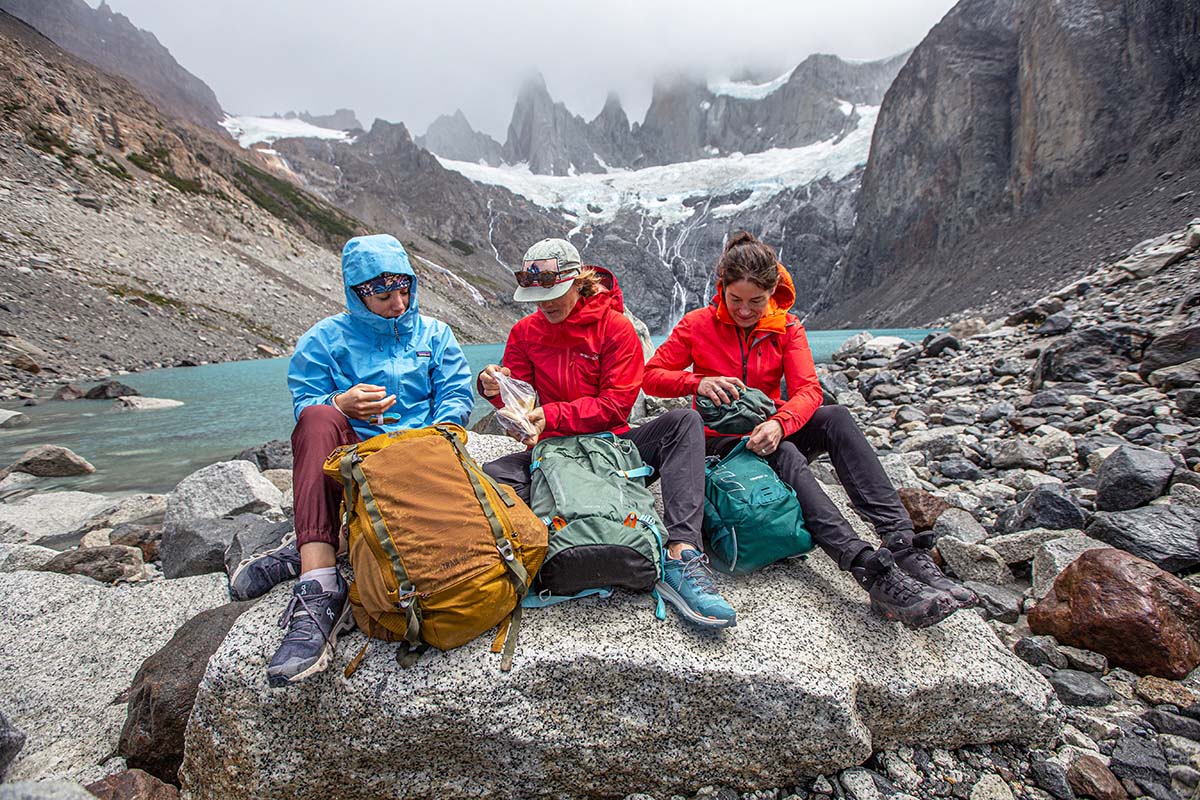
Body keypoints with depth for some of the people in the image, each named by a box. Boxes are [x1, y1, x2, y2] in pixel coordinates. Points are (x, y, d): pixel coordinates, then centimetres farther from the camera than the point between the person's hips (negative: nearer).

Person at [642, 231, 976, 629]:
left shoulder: (786, 327, 3)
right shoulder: (698, 324, -3)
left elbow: (808, 390, -9)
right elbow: (651, 376, -4)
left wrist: (778, 423, -32)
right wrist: (698, 382, -24)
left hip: (769, 435, 3)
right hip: (720, 442, -3)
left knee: (835, 417, -27)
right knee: (787, 457, -35)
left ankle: (902, 547, -38)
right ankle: (874, 573, -48)